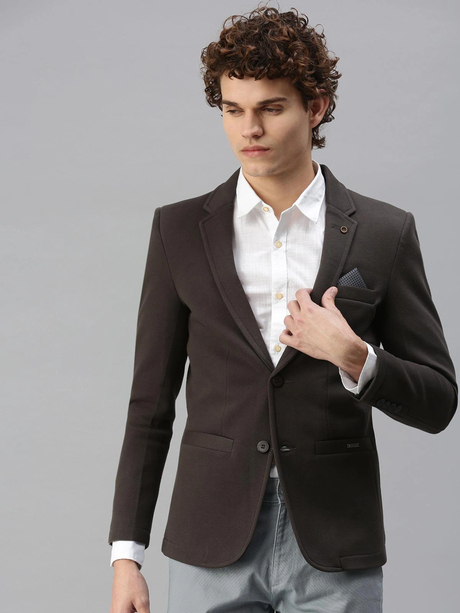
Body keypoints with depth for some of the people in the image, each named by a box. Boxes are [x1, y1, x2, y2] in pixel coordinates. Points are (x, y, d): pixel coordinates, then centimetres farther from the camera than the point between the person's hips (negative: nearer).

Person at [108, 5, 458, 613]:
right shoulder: (180, 230, 4)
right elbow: (151, 403, 6)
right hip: (212, 548, 1)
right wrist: (126, 552, 1)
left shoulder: (385, 233, 1)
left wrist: (354, 357, -16)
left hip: (334, 557, 0)